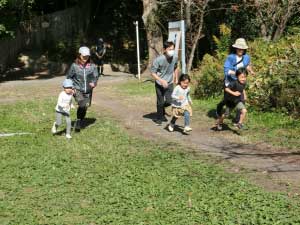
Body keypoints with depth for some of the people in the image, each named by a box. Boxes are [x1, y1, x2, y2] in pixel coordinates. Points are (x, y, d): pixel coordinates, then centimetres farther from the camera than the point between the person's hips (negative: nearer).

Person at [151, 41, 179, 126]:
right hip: (159, 84, -4)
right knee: (160, 102, 4)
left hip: (169, 83, 4)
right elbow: (153, 73, -16)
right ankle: (159, 118, 26)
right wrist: (162, 81, -25)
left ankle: (162, 109, 35)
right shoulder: (158, 60, -22)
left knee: (169, 101, 0)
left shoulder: (175, 58, -8)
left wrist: (176, 78, 17)